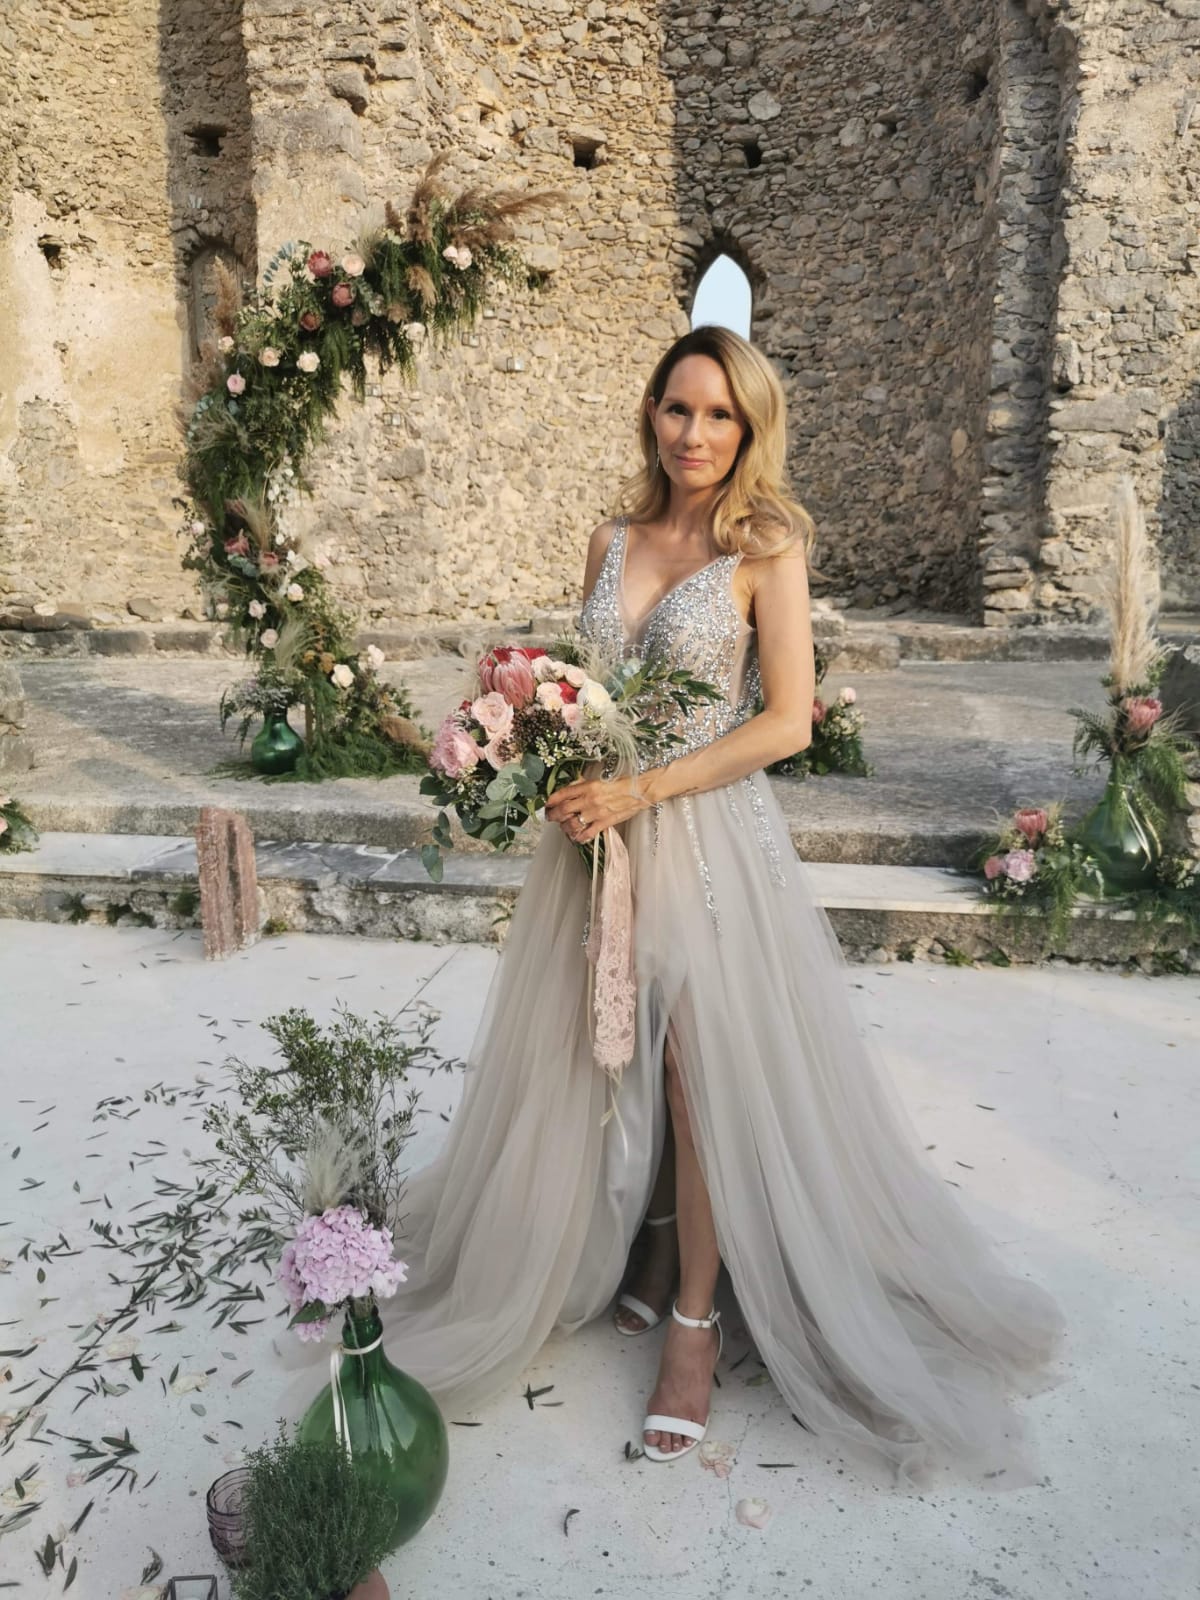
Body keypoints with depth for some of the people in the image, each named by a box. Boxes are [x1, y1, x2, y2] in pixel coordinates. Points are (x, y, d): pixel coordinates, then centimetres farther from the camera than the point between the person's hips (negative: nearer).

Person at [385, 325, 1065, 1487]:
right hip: (600, 831, 5)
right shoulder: (612, 540, 9)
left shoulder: (766, 550, -5)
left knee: (706, 1076, 1)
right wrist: (566, 775, -4)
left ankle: (695, 1320, 20)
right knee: (616, 1064, 12)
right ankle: (648, 1254, 36)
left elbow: (786, 721, -11)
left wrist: (644, 790, -17)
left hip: (708, 836, -4)